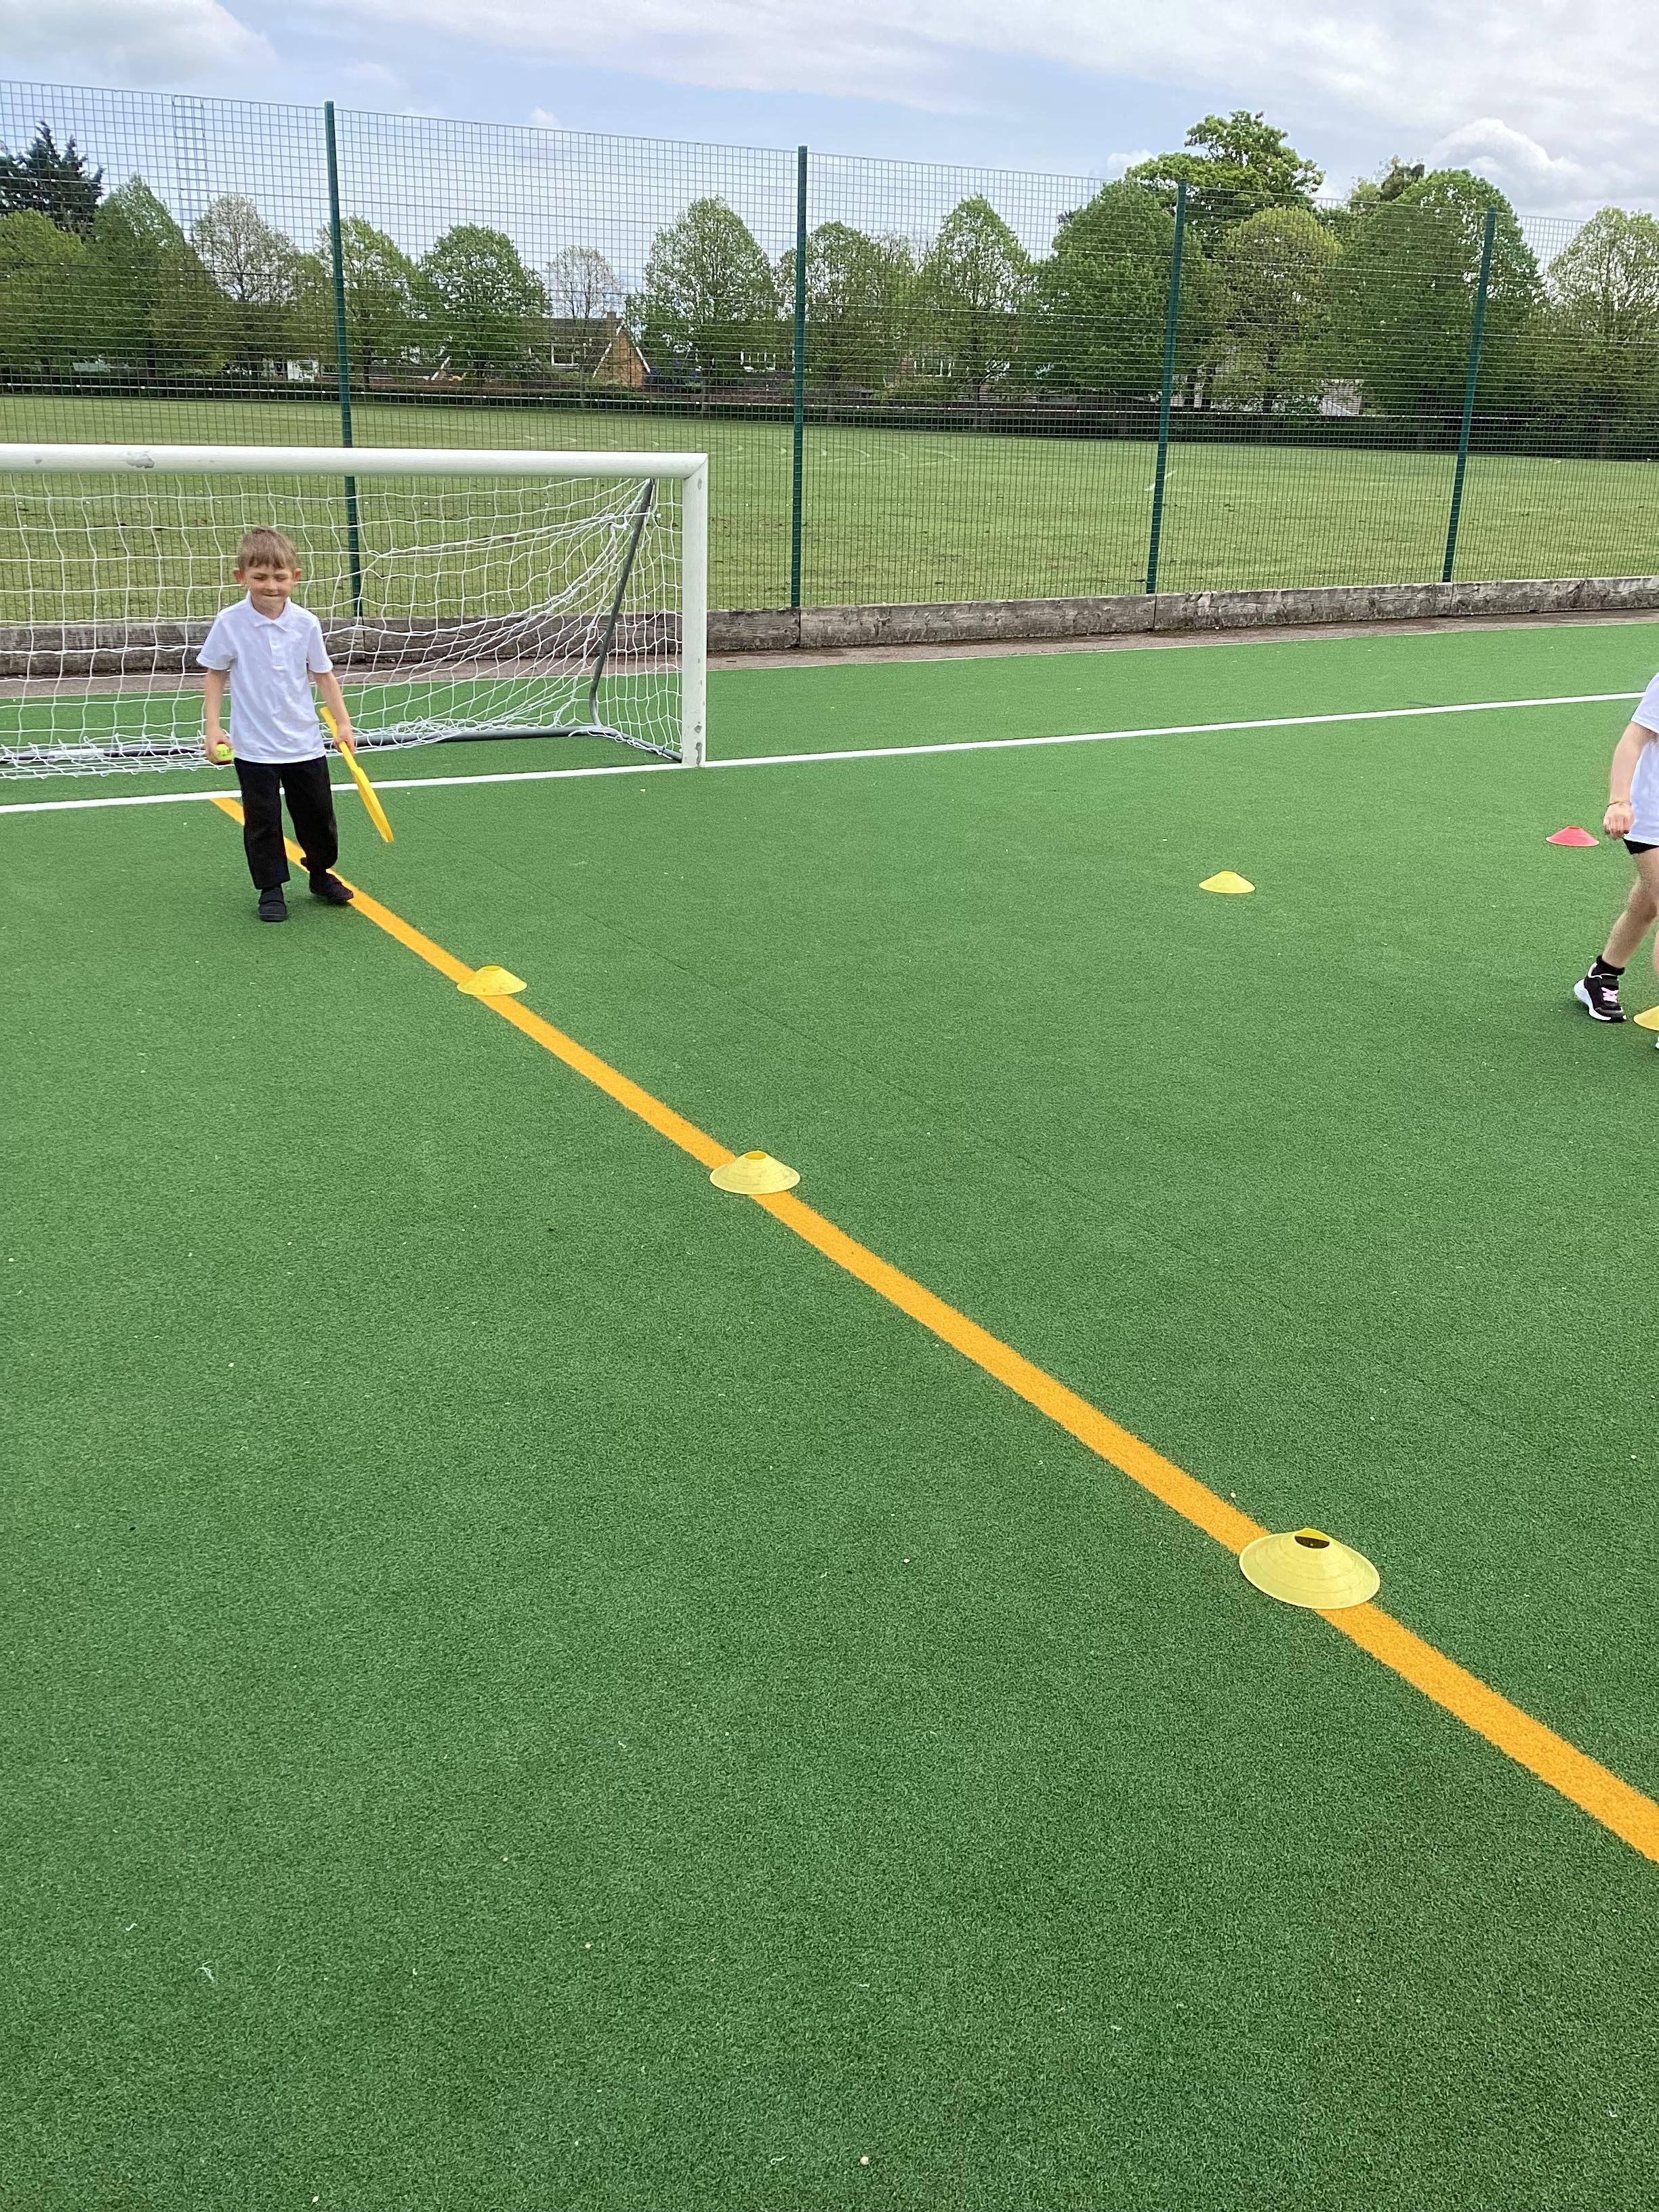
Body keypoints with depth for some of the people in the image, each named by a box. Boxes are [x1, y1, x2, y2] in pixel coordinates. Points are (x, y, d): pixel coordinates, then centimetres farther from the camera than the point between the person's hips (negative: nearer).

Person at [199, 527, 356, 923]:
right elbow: (216, 674, 0)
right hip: (254, 746, -2)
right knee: (262, 821, 5)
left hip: (305, 742, 2)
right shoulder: (230, 623, -10)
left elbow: (323, 675, 7)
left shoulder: (306, 623, -5)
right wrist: (212, 727, -5)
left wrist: (342, 721, 3)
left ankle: (322, 874, 35)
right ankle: (271, 889, 18)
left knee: (317, 813, 13)